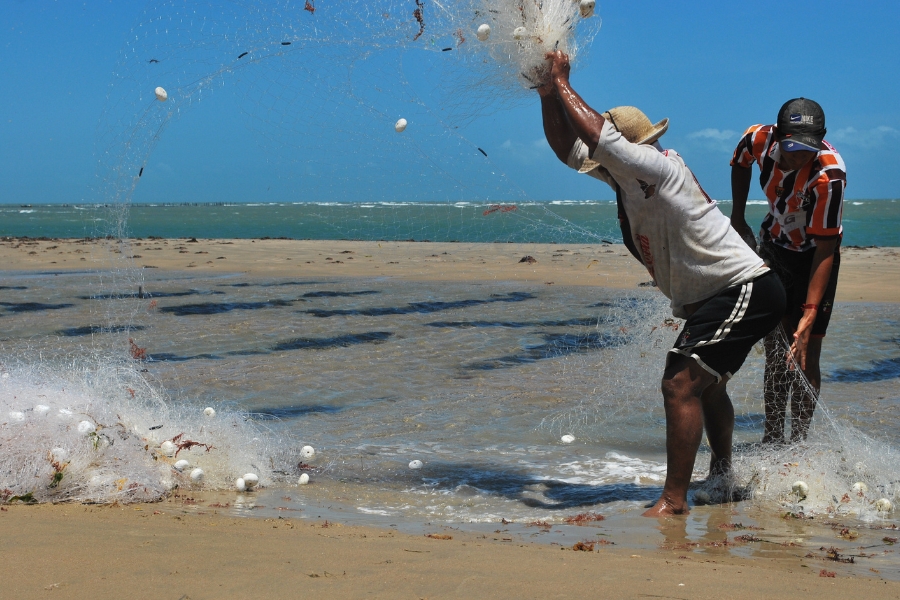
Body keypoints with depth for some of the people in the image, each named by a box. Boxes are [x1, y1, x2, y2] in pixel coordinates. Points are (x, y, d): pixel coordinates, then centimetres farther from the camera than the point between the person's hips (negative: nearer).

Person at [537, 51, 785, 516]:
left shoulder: (658, 168, -21)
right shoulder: (624, 175, 6)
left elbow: (595, 135, -31)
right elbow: (569, 148, 12)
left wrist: (562, 83, -17)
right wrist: (548, 93, 0)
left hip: (746, 291, -11)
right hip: (712, 298, 11)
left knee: (681, 385, -18)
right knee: (706, 383, 28)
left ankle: (674, 500, -17)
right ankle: (722, 476, 48)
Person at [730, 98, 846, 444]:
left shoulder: (829, 174, -35)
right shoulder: (758, 140, -21)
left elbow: (825, 249, -33)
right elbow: (740, 164, 7)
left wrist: (809, 315, -38)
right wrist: (738, 218, 8)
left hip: (814, 256, -4)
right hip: (774, 246, 4)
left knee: (805, 354, -11)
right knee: (775, 350, 5)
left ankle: (799, 441, -3)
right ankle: (772, 437, 11)